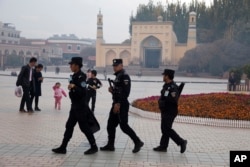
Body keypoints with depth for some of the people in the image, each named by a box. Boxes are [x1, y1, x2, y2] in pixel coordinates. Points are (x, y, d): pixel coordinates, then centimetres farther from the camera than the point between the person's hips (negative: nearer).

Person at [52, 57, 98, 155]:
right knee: (69, 126, 10)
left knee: (84, 126, -3)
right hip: (75, 106, 10)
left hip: (81, 107, -10)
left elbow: (83, 91, -25)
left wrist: (74, 87, -37)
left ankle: (94, 147, 9)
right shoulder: (75, 76, 12)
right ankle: (63, 148, 15)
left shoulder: (81, 77, -17)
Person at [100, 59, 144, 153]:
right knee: (110, 124, 10)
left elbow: (125, 92, -23)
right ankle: (110, 145, 17)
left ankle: (138, 142, 4)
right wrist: (112, 90, 4)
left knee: (123, 125, -7)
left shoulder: (124, 76, -14)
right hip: (116, 104, 10)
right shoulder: (118, 76, 17)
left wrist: (118, 104, -25)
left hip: (122, 105, -10)